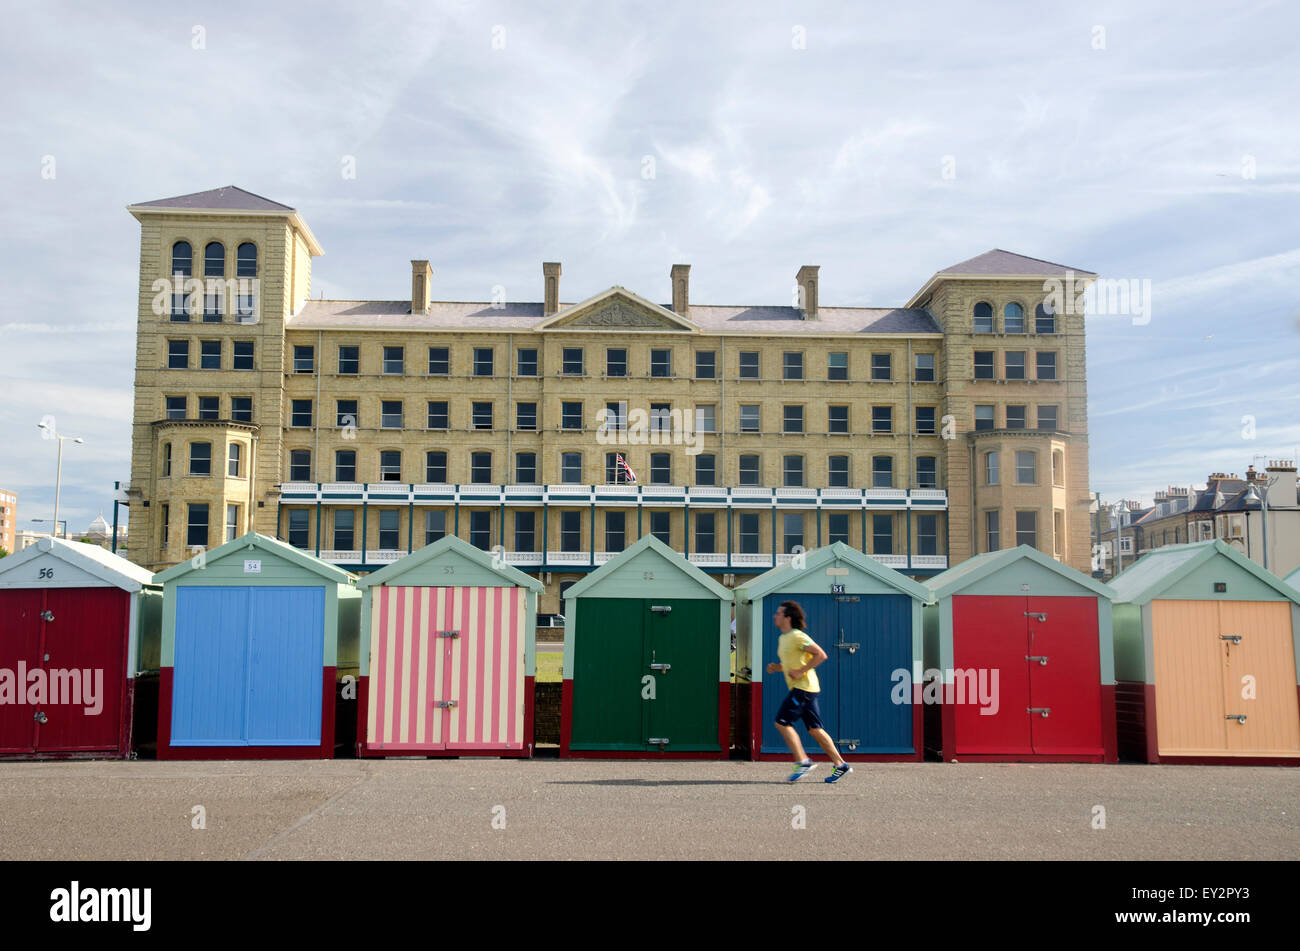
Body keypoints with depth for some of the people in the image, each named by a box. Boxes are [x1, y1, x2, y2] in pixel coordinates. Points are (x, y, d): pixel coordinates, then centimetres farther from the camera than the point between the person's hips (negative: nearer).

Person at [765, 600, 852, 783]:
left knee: (782, 722, -11)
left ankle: (803, 762, -6)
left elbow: (821, 655, -17)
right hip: (798, 688, 9)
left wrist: (801, 671, -19)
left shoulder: (797, 636, -13)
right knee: (814, 729, 7)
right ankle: (841, 765, 10)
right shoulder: (782, 639, 16)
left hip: (804, 687, -9)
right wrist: (776, 667, 9)